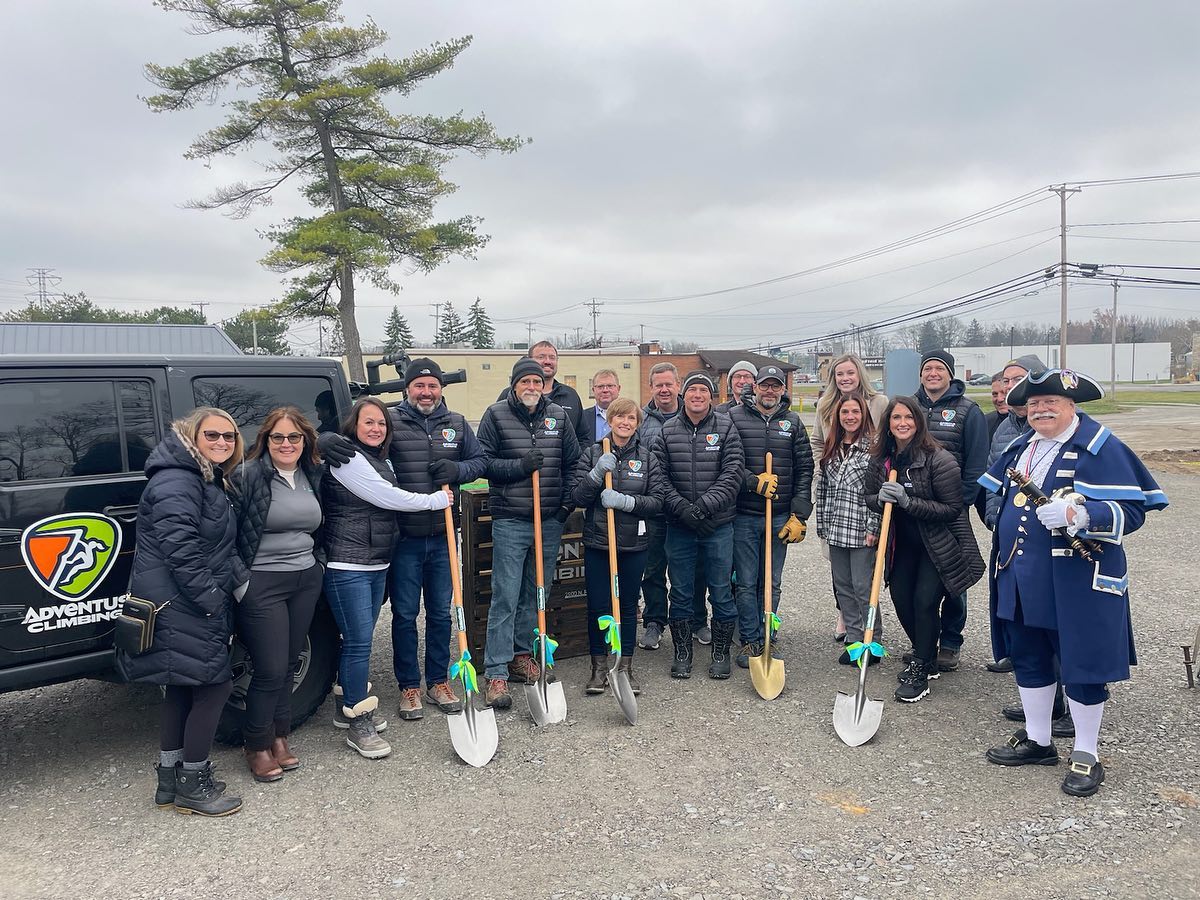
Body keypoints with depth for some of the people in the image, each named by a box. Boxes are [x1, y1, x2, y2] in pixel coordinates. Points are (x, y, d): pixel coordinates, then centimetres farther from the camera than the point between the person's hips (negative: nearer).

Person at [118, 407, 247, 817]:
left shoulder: (207, 480, 16)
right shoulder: (176, 484, -18)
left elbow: (220, 547, 20)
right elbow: (181, 551, -24)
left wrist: (240, 580, 8)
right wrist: (212, 602, -21)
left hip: (186, 609, 11)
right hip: (180, 609, -11)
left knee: (181, 691, 16)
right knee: (214, 687, -4)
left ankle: (170, 781, 27)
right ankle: (192, 786, 9)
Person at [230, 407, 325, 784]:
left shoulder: (312, 476, 9)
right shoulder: (248, 476, -12)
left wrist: (319, 562, 16)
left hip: (307, 581, 6)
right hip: (261, 583, -6)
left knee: (289, 665, 14)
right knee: (271, 669, -3)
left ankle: (279, 738, 29)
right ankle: (257, 746, 17)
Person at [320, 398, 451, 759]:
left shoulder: (382, 460, 16)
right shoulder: (346, 458, -12)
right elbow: (387, 497, -17)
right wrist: (436, 500, -7)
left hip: (377, 564, 9)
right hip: (347, 565, -9)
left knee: (357, 639, 16)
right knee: (359, 641, -6)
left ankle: (349, 708, 30)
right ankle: (357, 724, 4)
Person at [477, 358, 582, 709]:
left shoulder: (559, 416, 8)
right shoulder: (496, 415, -2)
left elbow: (572, 463, 13)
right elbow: (483, 461, -4)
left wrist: (568, 502, 4)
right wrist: (520, 465, -16)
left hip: (550, 521, 4)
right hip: (509, 520, -4)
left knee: (536, 594, 13)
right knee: (505, 597, -5)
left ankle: (521, 653, 30)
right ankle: (496, 673, 0)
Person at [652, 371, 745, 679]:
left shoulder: (726, 428, -1)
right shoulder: (666, 431, 4)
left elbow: (733, 474, -9)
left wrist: (702, 507, -18)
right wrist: (682, 509, -15)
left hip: (718, 525, -1)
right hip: (679, 526, 1)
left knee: (721, 592, 7)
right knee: (681, 593, 10)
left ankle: (720, 654, 23)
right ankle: (682, 653, 24)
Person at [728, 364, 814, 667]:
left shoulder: (793, 422, 8)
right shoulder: (734, 418, -1)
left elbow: (804, 470, 7)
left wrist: (799, 516, 0)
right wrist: (754, 482, -19)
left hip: (780, 518, 3)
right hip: (744, 515, -2)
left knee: (772, 584, 10)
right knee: (746, 583, 3)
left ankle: (767, 640, 21)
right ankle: (750, 641, 14)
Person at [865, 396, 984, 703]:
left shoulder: (938, 459, -20)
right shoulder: (881, 459, -2)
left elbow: (952, 508, -19)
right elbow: (870, 498, 8)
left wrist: (909, 502, -28)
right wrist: (881, 498, -16)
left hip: (939, 543, -6)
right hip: (903, 542, 6)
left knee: (925, 600, -11)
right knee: (900, 598, 3)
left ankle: (921, 671, 7)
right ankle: (925, 658, 28)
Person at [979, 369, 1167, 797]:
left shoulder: (1100, 447, -11)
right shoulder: (1021, 446, 11)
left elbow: (1132, 510, -17)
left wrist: (1078, 515, -31)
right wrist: (1005, 544, 20)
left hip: (1077, 582, -7)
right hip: (1022, 580, 7)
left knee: (1081, 665, 3)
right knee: (1028, 659, 15)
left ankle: (1086, 756, 19)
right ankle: (1037, 740, 32)